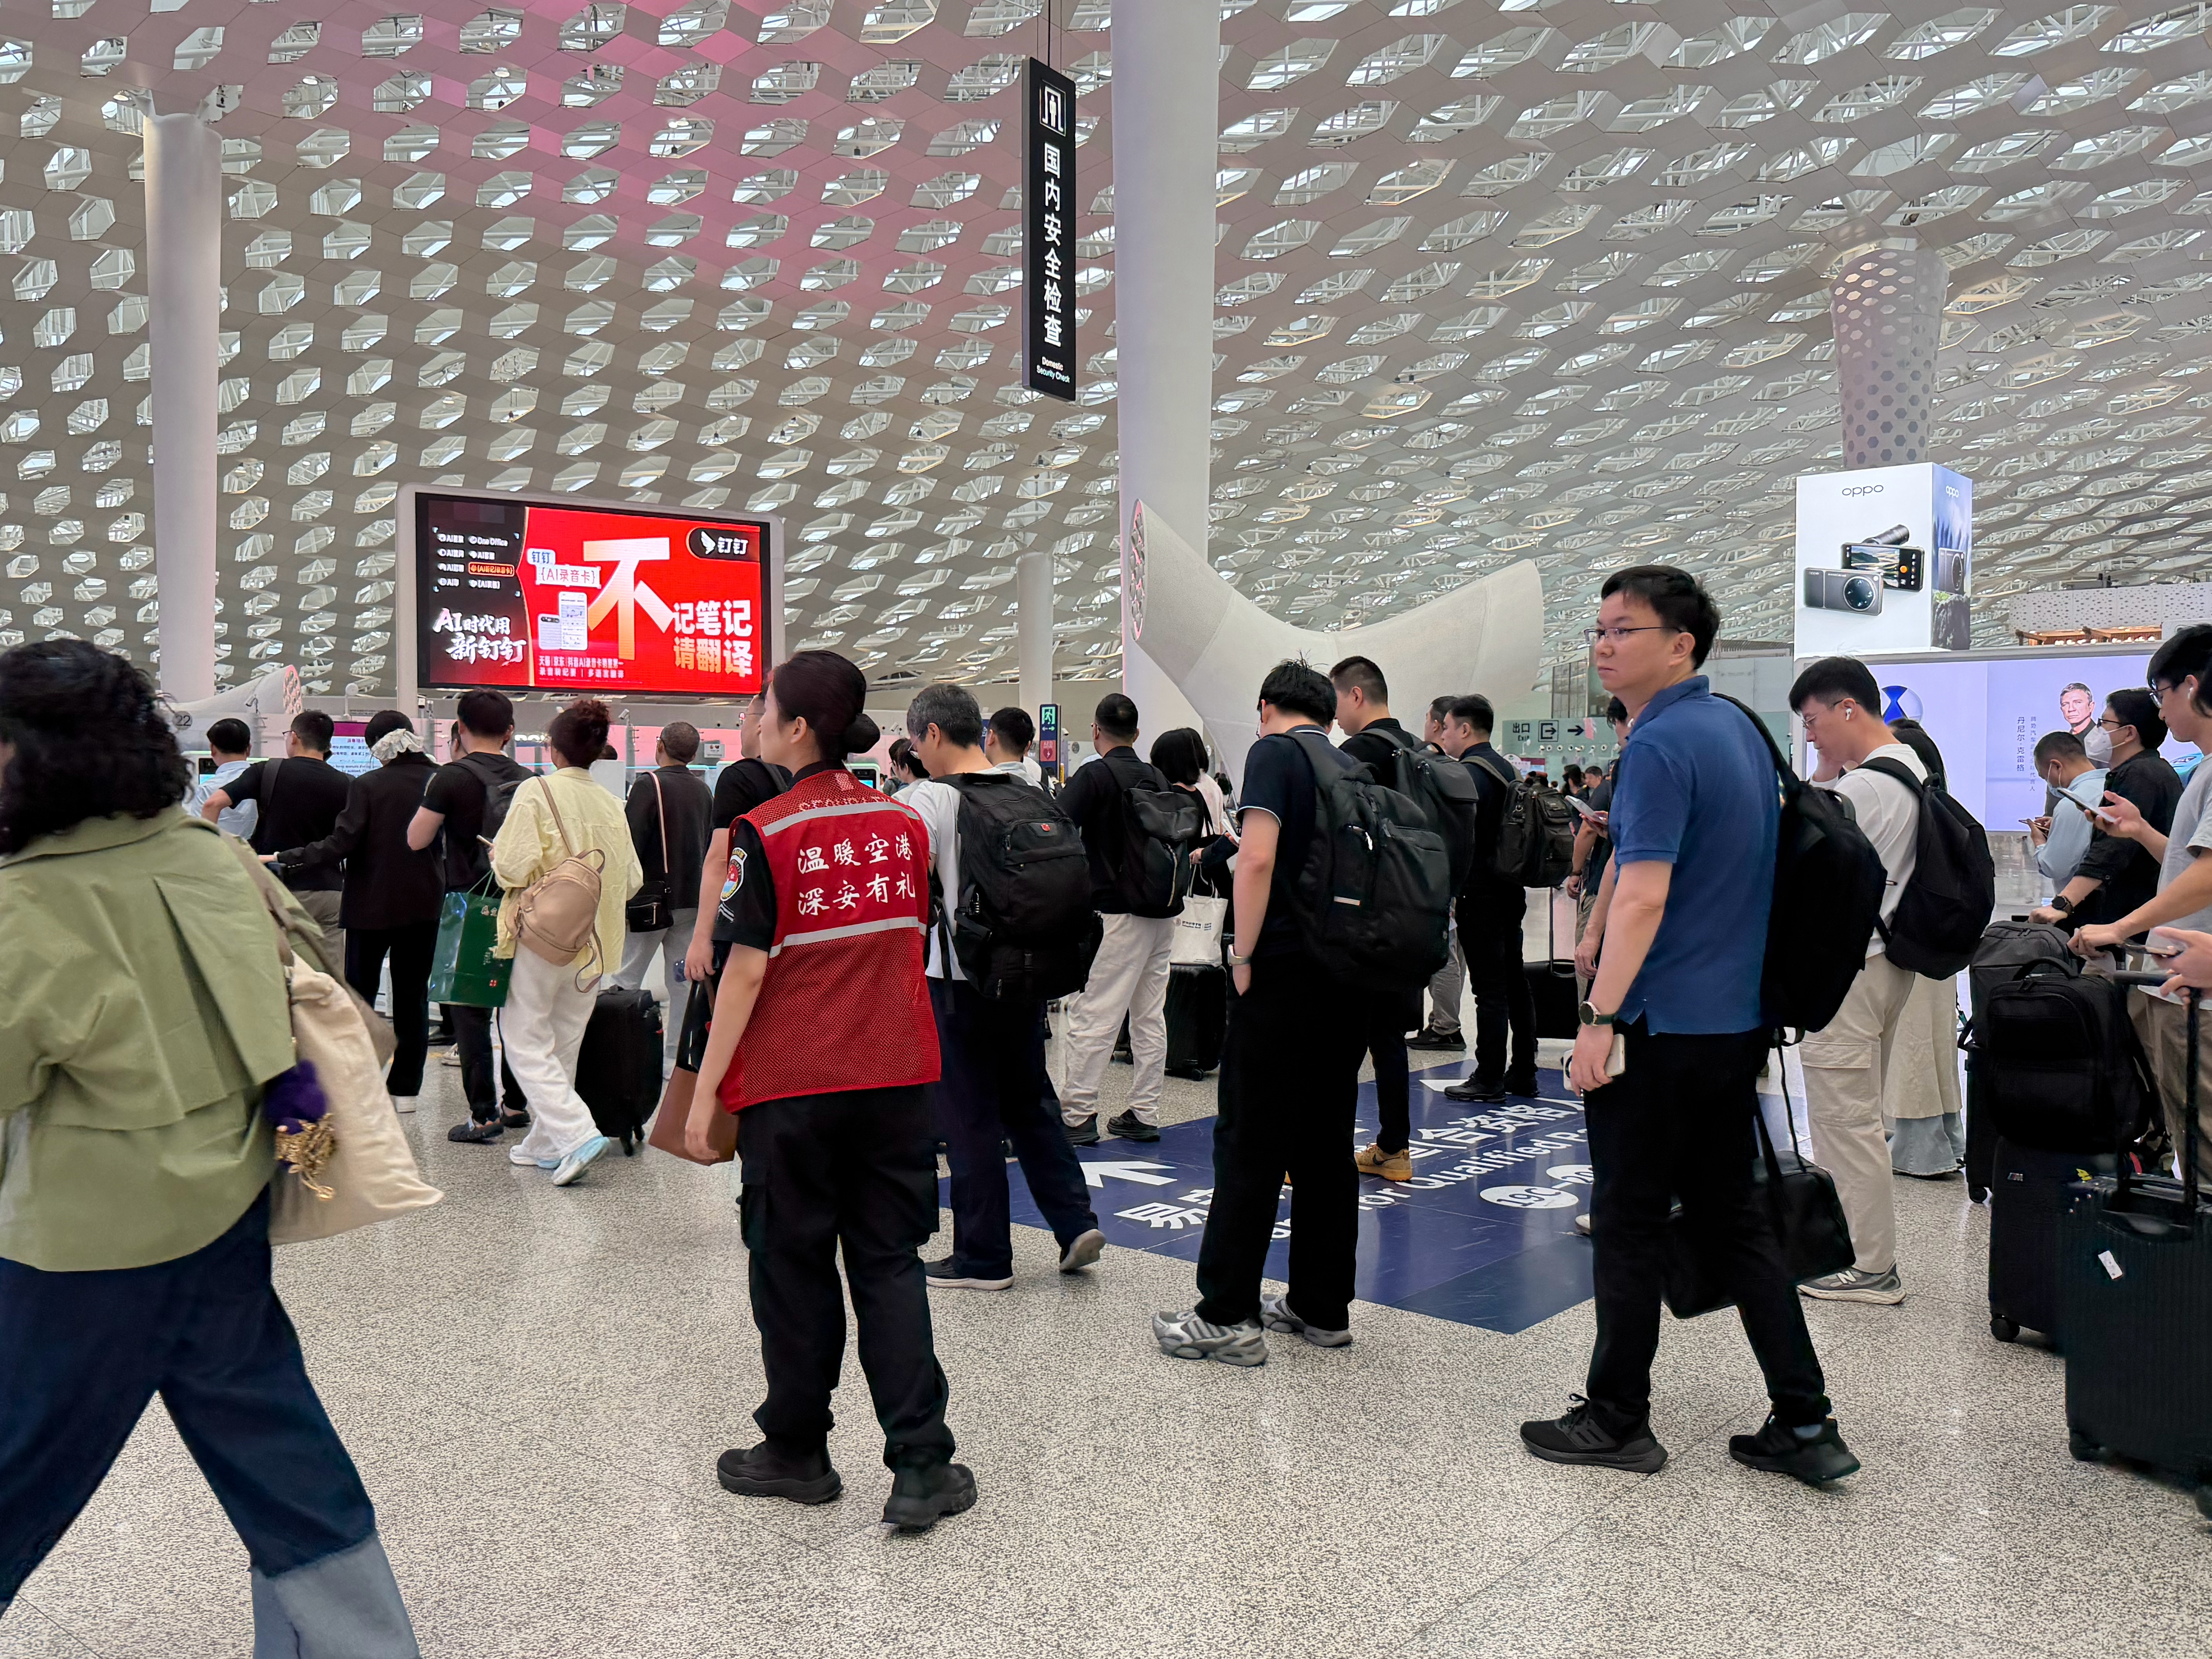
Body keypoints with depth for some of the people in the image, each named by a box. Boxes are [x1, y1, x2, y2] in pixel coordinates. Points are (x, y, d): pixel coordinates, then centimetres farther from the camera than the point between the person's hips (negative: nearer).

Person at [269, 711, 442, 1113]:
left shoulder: (367, 786, -12)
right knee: (413, 995, 8)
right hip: (423, 904, 3)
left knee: (360, 993, 9)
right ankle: (405, 1088, 9)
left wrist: (284, 859, -9)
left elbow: (341, 844, -17)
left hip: (372, 905, -3)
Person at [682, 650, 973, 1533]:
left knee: (794, 1267, 11)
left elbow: (747, 970, -13)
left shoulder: (766, 833, -11)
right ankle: (920, 1465, 4)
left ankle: (799, 1452, 25)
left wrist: (705, 1086, -7)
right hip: (897, 1078, 4)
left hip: (793, 1086, -4)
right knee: (890, 1263, 9)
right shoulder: (904, 824, 4)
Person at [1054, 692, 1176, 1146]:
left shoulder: (1094, 776, -10)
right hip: (1162, 912, 7)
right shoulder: (1159, 779, 9)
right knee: (1150, 1015, 11)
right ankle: (1144, 1114, 16)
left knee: (1092, 1015, -3)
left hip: (1115, 911, -7)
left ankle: (1077, 1115, -2)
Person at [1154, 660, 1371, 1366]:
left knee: (1250, 1147, -2)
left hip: (1287, 970, -7)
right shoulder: (1352, 770, 17)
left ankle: (1228, 1317, 2)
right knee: (1327, 1144, 12)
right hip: (1352, 976, 7)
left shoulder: (1276, 752, -5)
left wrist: (1244, 957, -11)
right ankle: (1322, 1308, 19)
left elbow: (1258, 858, -18)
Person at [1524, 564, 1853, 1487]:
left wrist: (1600, 1017, -22)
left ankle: (1617, 1421, 16)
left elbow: (1644, 896, -24)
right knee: (1734, 1221, 14)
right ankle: (1804, 1424, 16)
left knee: (1629, 1229, 4)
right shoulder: (1739, 729, 12)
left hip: (1660, 1030, -9)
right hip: (1737, 1023, 9)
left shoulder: (1660, 747, -17)